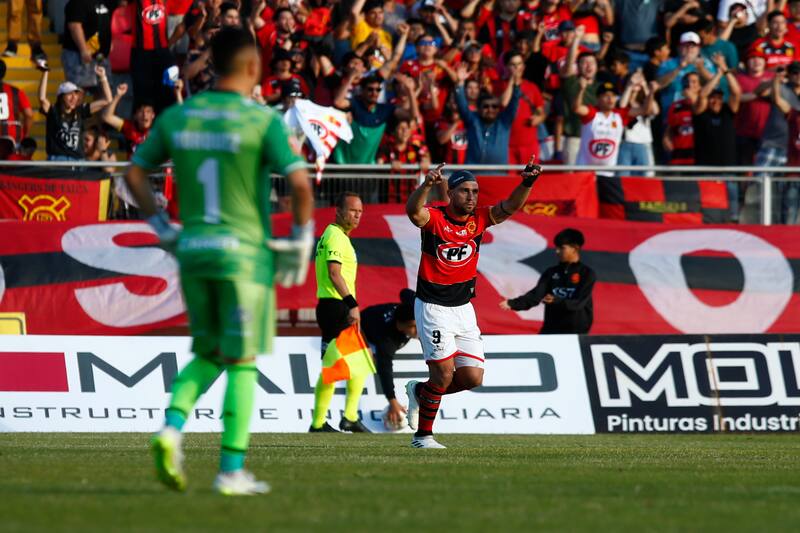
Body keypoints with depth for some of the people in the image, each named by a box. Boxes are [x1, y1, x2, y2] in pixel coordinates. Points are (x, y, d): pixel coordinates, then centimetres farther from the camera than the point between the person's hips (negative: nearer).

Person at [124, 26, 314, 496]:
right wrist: (302, 241, -4)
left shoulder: (177, 116, 5)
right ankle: (232, 470, 1)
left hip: (192, 251, 5)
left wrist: (164, 230, 17)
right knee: (243, 361, 4)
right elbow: (300, 183, -17)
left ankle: (172, 427, -6)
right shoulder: (263, 120, -9)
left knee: (208, 356, 19)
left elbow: (135, 174, 11)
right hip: (244, 253, -5)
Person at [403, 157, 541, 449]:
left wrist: (527, 183, -31)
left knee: (472, 377, 3)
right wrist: (427, 185, -55)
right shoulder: (433, 218, -14)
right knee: (445, 373, -10)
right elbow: (413, 210, -35)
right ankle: (422, 436, 6)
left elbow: (510, 206, -11)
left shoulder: (479, 218, 0)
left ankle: (420, 391, 29)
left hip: (463, 309, 6)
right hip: (433, 307, -6)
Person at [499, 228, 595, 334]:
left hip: (575, 332, -4)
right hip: (550, 329, 4)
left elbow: (579, 302, -14)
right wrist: (513, 303, -21)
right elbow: (536, 294, -4)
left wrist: (556, 301, -32)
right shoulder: (551, 273, 8)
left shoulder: (587, 274, -4)